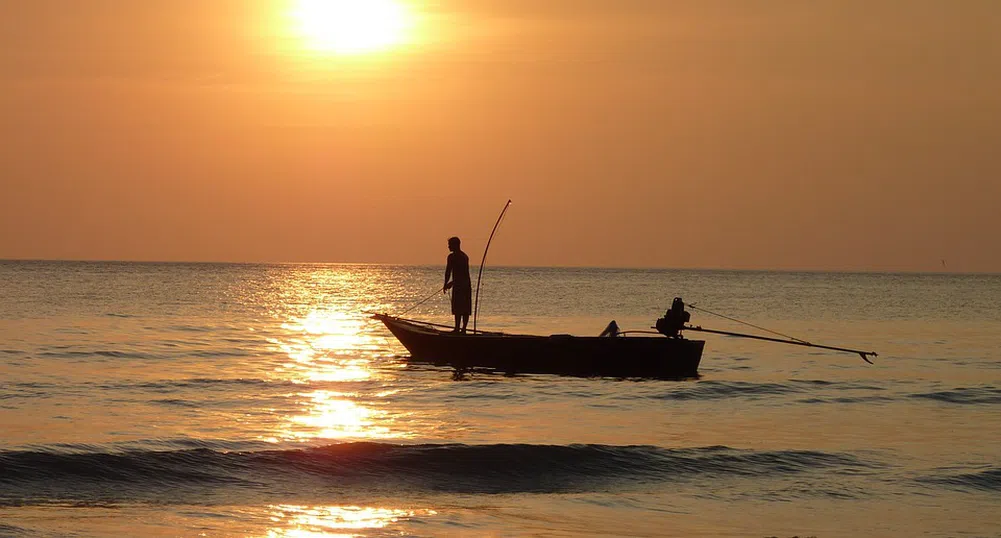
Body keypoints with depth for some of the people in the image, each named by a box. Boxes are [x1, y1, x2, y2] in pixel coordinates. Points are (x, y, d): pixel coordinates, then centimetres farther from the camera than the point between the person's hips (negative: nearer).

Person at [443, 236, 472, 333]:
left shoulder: (452, 257, -7)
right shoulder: (465, 256, 19)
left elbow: (448, 271, -9)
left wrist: (445, 284, 1)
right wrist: (452, 283, 32)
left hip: (458, 286, -8)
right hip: (467, 285, 8)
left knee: (458, 309, -9)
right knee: (466, 309, 7)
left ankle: (457, 328, -12)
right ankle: (463, 328, 8)